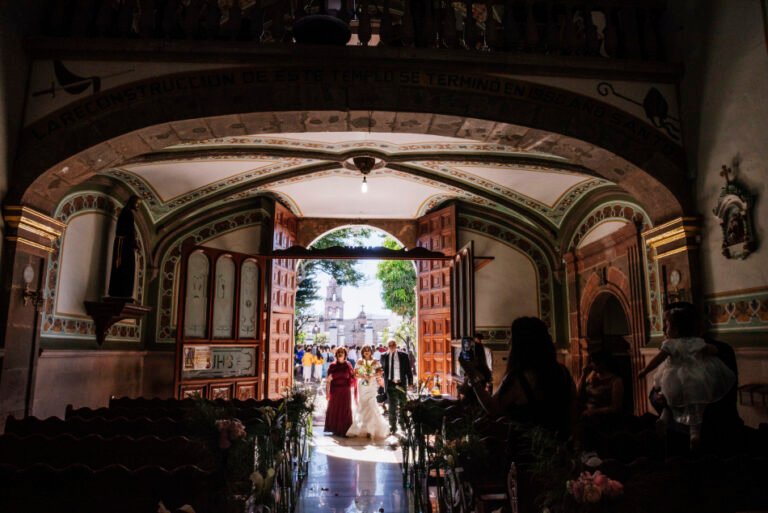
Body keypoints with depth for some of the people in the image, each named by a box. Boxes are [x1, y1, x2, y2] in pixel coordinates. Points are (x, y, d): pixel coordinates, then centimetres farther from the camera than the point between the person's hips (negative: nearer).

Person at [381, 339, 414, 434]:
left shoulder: (403, 355, 1)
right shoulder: (384, 356, 3)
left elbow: (408, 370, 2)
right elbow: (382, 369, 6)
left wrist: (410, 382, -3)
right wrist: (382, 381, -4)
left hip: (401, 383, 0)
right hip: (390, 384, 0)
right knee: (391, 407, 3)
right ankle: (393, 427, 11)